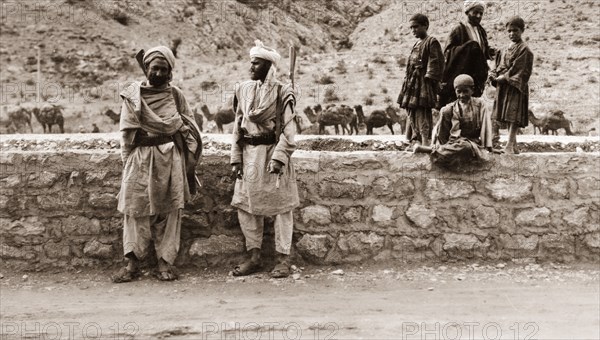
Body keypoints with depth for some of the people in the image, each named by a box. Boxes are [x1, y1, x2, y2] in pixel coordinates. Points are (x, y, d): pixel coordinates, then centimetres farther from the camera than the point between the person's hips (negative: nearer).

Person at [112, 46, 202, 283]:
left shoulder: (176, 96, 8)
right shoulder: (133, 95, 7)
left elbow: (189, 130, 10)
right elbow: (127, 131, 8)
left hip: (171, 159, 0)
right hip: (140, 159, 0)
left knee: (168, 211, 0)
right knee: (136, 209, -3)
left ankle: (165, 262, 5)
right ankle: (132, 263, -1)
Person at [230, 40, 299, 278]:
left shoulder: (282, 94, -7)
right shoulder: (243, 90, 8)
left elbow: (288, 131, -9)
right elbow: (238, 126, 11)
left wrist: (279, 157, -19)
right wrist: (236, 158, 5)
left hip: (272, 153, -5)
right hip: (249, 155, 5)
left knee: (281, 207, 2)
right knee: (246, 207, 7)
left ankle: (283, 259, 11)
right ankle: (254, 257, 18)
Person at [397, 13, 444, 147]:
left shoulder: (431, 42, -5)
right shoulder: (417, 44, 21)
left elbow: (435, 63, -11)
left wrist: (429, 78, -17)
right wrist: (407, 83, 16)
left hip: (423, 85, -9)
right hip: (412, 83, 9)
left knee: (422, 114, -14)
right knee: (412, 115, 9)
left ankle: (426, 143, -15)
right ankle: (414, 141, 14)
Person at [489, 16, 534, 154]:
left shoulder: (524, 50, -7)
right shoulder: (505, 50, 17)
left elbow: (522, 71, -14)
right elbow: (499, 67, 18)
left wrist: (504, 77, -16)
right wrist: (494, 76, -3)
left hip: (516, 87, -8)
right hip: (503, 87, 8)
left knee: (514, 116, -12)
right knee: (508, 117, 9)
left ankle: (510, 145, -17)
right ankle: (513, 145, 16)